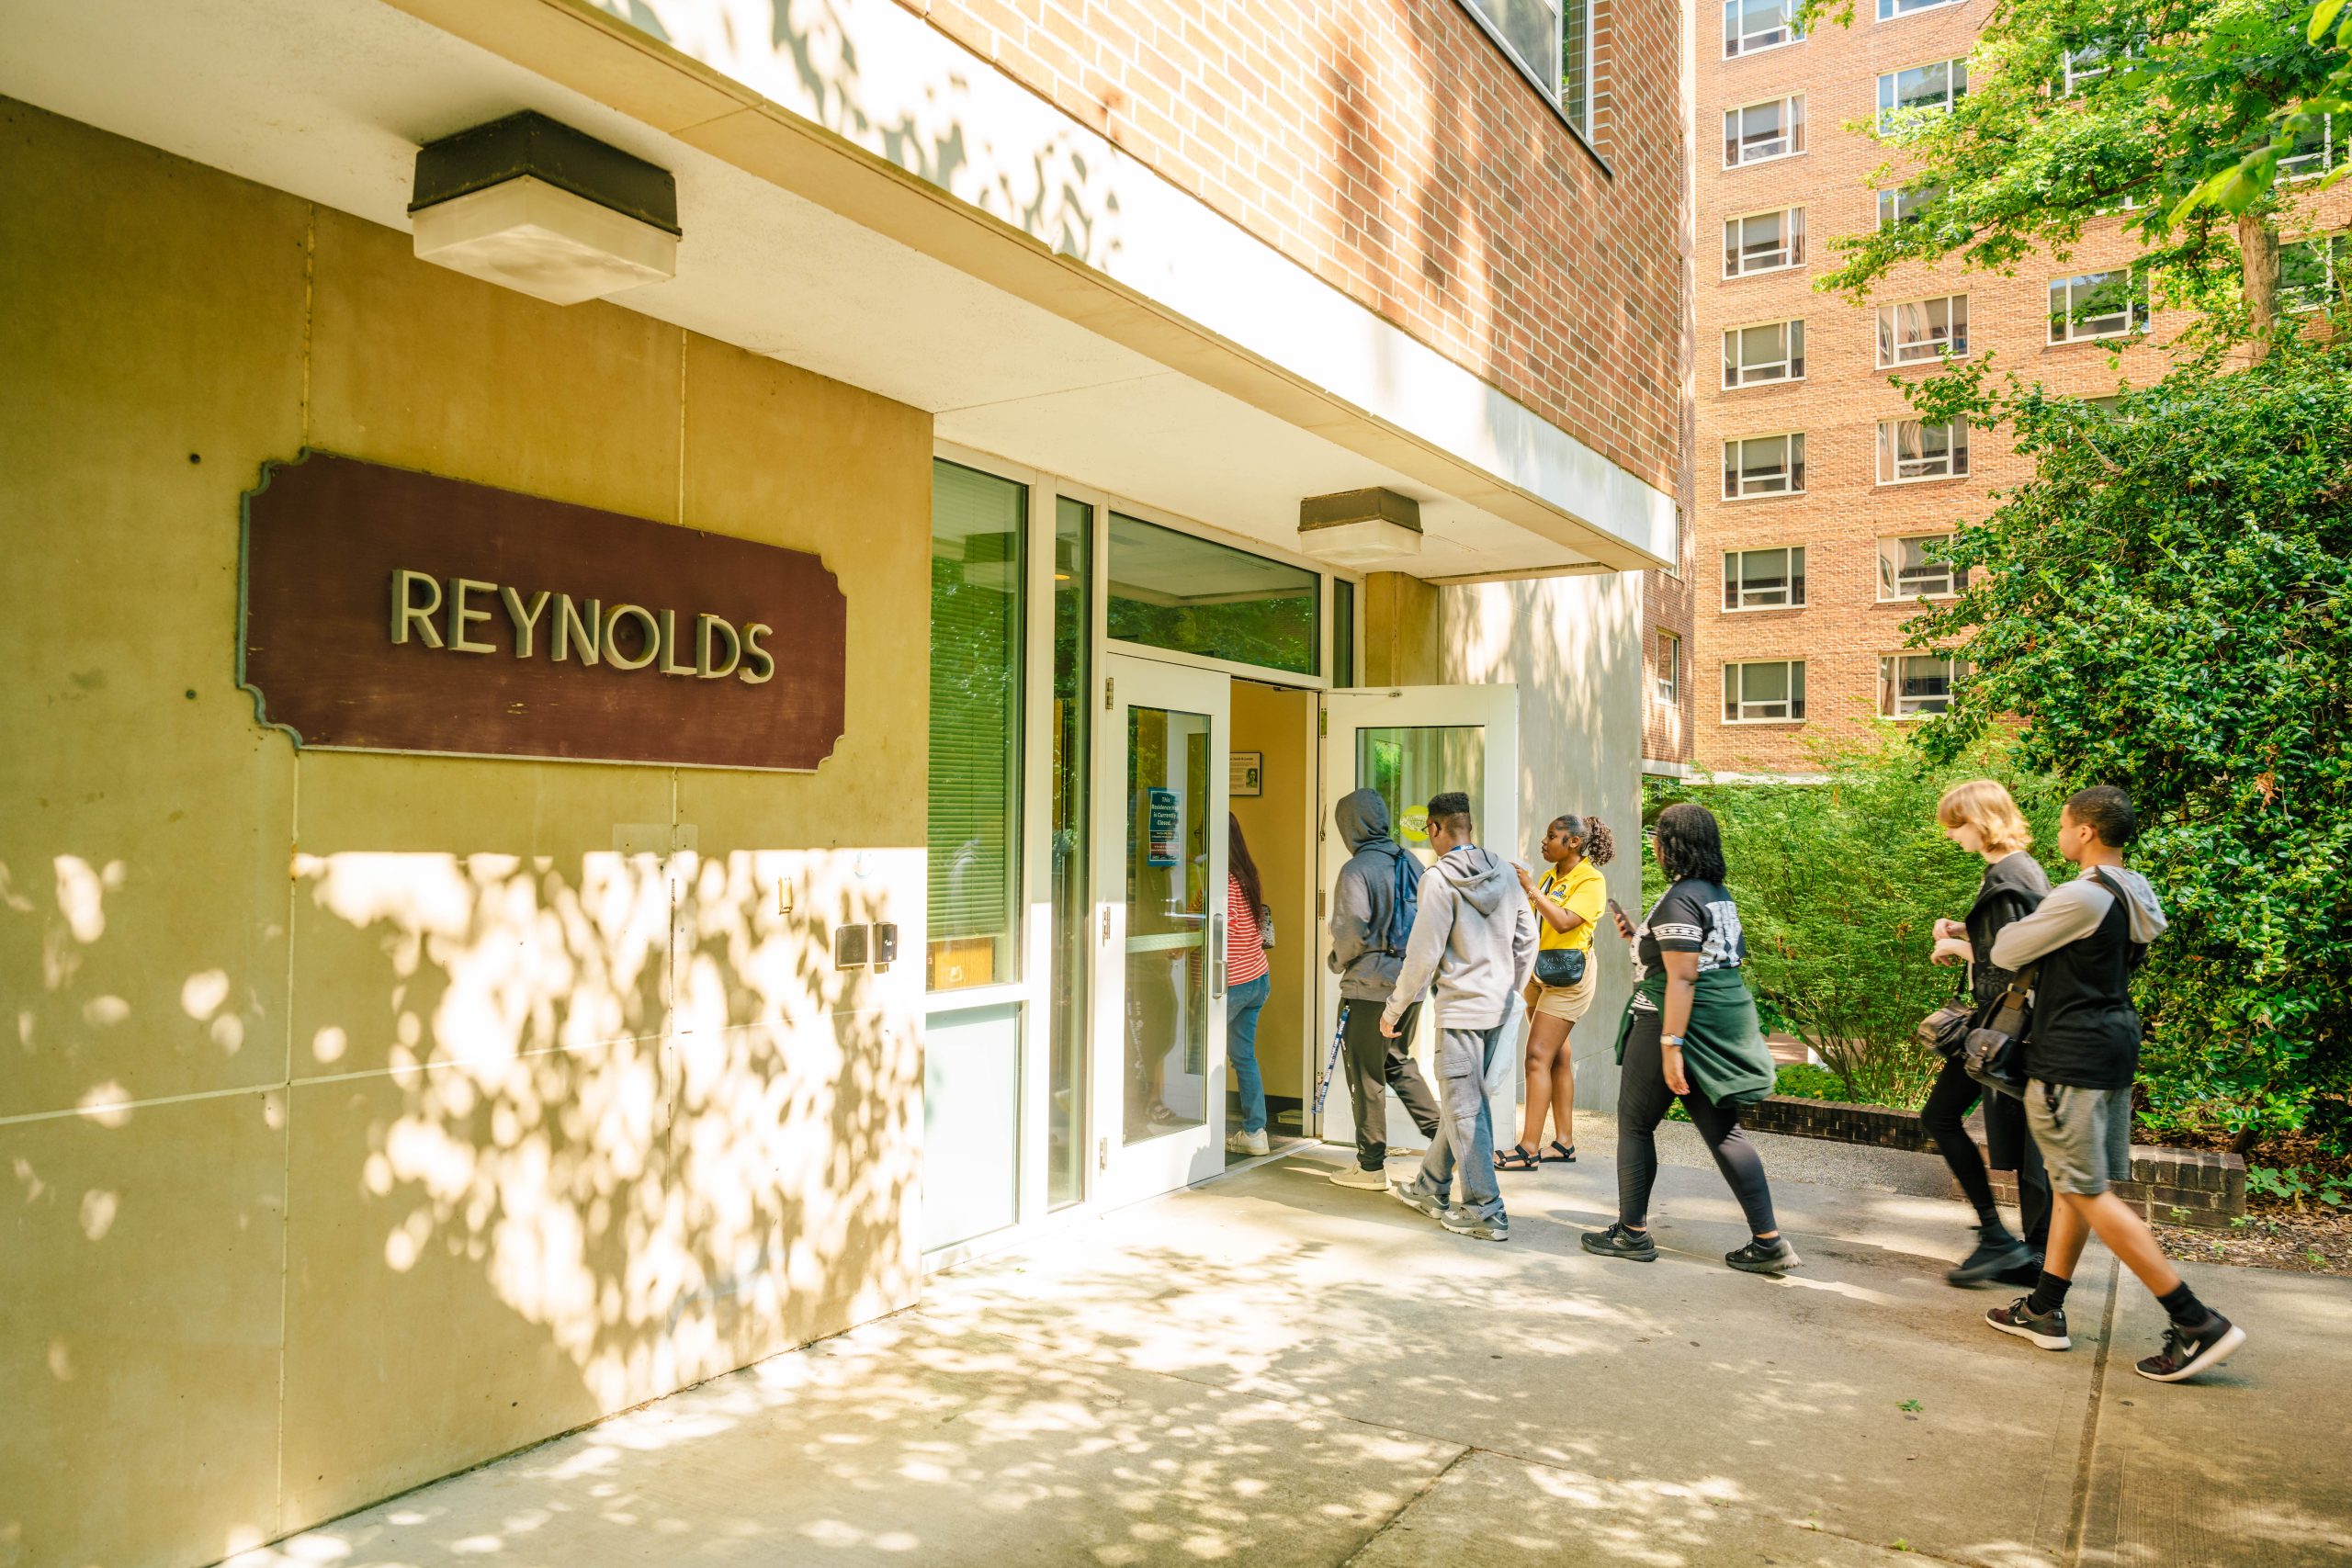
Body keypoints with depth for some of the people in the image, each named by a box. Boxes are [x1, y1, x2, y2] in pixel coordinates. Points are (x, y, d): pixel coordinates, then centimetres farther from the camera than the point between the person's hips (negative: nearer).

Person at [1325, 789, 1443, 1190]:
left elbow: (1352, 934, -19)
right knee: (1398, 1061, 24)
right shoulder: (1411, 864, 6)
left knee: (1365, 1074, 4)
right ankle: (1441, 1132, 18)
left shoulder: (1357, 869, -15)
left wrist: (1336, 960, 0)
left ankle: (1371, 1166, 12)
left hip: (1370, 985, -7)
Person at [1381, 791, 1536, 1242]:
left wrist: (1394, 1009, -4)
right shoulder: (1504, 873, 5)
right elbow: (1528, 938, 9)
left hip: (1461, 1008, -7)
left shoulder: (1439, 879, -14)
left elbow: (1424, 953, -15)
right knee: (1458, 1100, 19)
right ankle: (1431, 1188, 32)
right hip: (1499, 1006, 8)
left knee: (1464, 1109, 2)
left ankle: (1486, 1211, 6)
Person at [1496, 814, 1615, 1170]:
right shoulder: (1550, 875, 10)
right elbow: (1530, 915, 14)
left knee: (1538, 1056, -12)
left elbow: (1562, 922, -25)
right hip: (1539, 973, 8)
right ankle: (1564, 1143, 19)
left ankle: (1528, 1150, -12)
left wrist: (1531, 889, -22)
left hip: (1568, 977, -8)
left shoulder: (1590, 880, -12)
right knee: (1557, 1057, 12)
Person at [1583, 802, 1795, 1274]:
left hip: (1678, 1022, -9)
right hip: (1725, 1021, 9)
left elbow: (1682, 978, -22)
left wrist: (1670, 1044, -24)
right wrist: (1641, 938, 21)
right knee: (1723, 1131, 11)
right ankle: (1769, 1241, 8)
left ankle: (1633, 1233, 14)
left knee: (1635, 1123, 6)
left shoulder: (1679, 900, -16)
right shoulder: (1719, 894, 13)